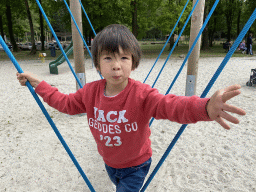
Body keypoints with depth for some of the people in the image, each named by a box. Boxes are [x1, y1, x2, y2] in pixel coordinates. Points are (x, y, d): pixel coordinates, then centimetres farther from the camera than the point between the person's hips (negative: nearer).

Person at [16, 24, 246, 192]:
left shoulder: (142, 94, -31)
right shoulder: (91, 92, -16)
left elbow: (170, 105, -46)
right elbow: (66, 102, 0)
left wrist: (205, 107, -66)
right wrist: (38, 83, -1)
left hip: (135, 165, -5)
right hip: (109, 162, 5)